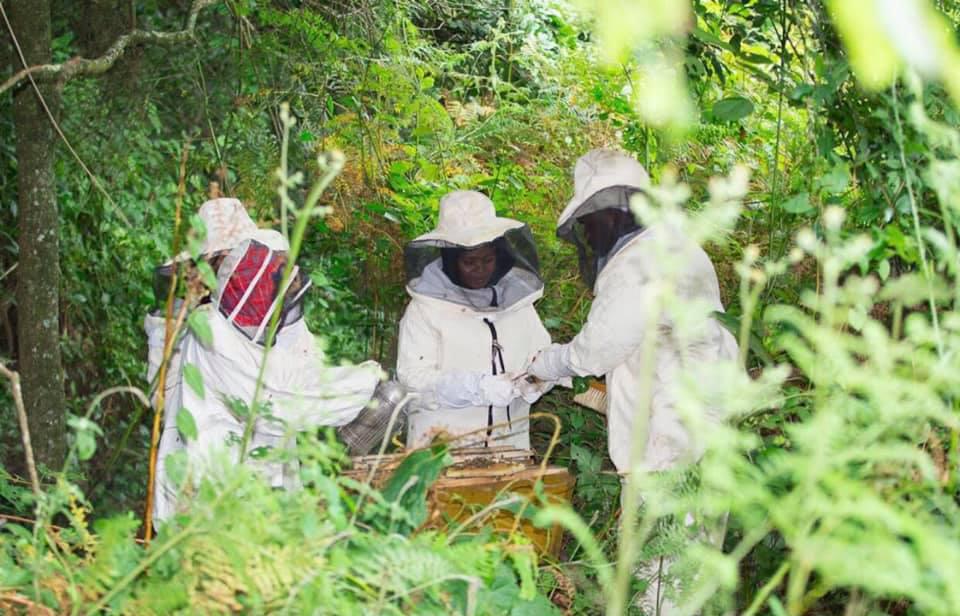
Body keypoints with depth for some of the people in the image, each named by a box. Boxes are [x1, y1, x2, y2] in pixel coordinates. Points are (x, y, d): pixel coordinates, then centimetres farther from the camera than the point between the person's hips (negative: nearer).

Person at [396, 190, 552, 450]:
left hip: (509, 440, 4)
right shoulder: (425, 306, -5)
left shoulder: (517, 298, 9)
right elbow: (413, 375, -11)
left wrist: (534, 380, -13)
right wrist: (479, 389, -22)